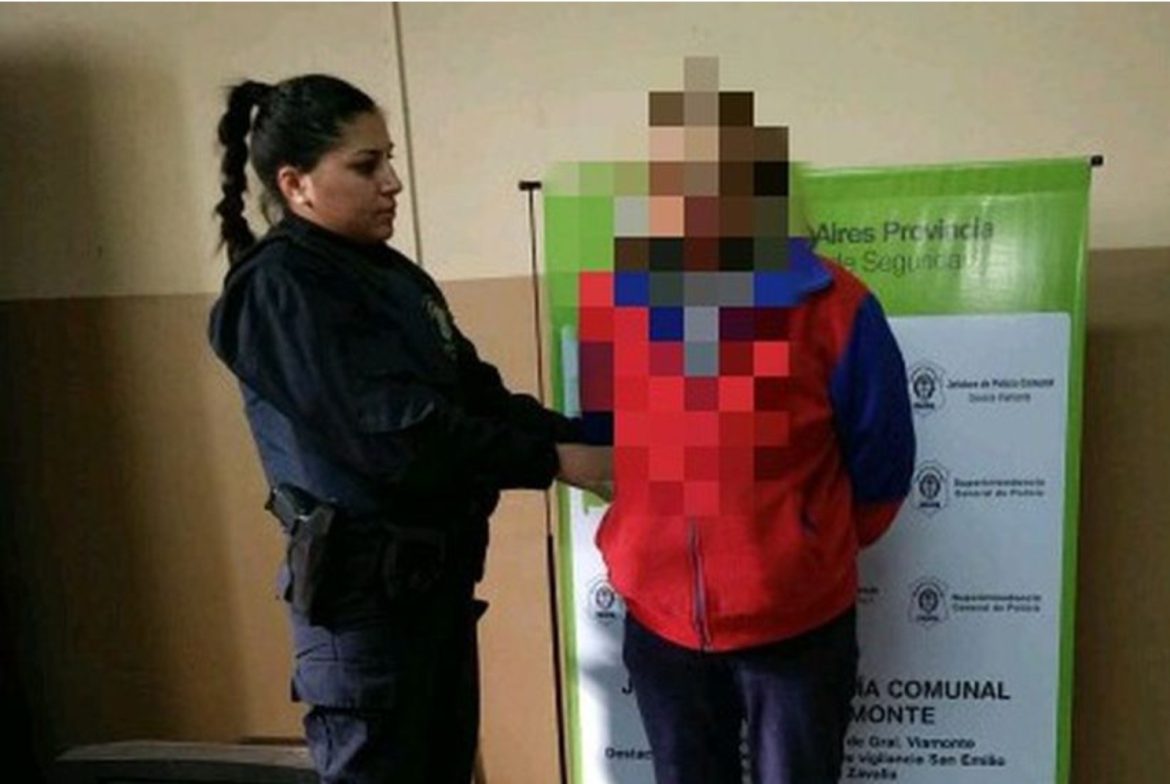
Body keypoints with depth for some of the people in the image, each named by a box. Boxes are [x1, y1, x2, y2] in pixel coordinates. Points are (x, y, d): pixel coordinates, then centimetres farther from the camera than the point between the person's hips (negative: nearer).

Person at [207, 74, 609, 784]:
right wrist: (551, 461, -20)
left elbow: (473, 391, 8)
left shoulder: (384, 269, 12)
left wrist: (582, 437, -4)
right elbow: (396, 433, -24)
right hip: (363, 583, -8)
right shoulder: (281, 288, -15)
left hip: (434, 567, 8)